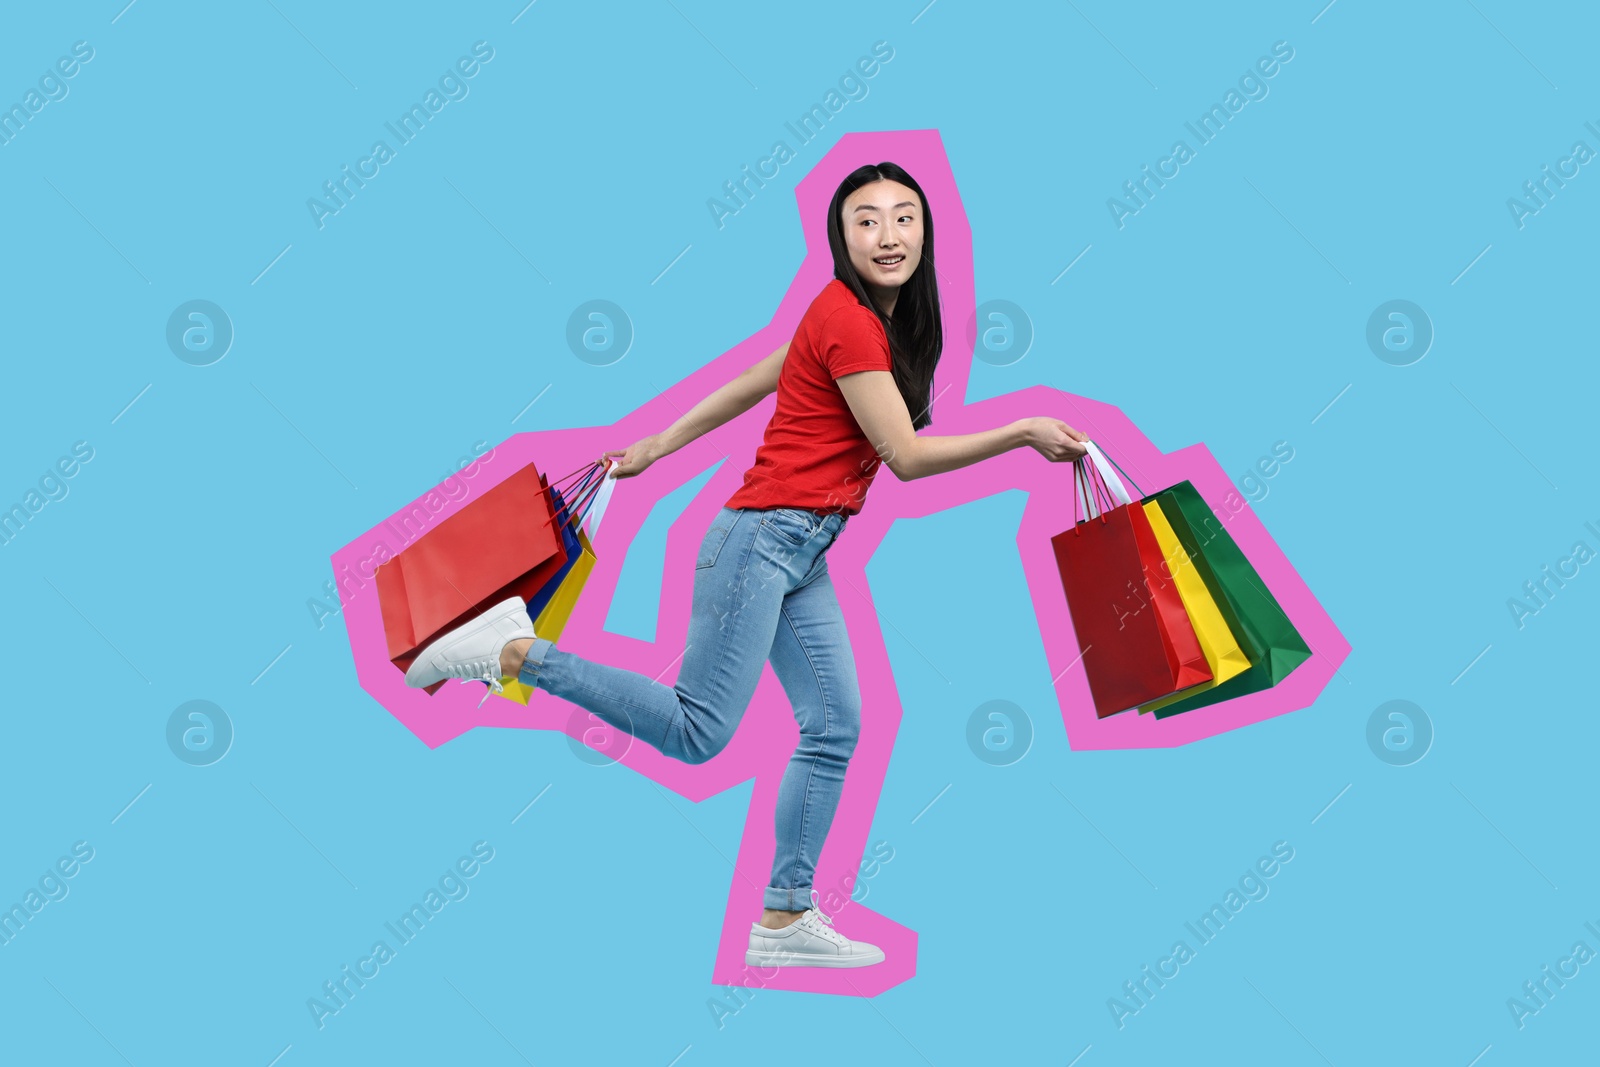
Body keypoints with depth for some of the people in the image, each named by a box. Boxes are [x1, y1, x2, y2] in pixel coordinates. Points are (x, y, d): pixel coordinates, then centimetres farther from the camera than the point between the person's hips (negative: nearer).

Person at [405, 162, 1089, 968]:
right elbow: (907, 457, -15)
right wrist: (1025, 432, -13)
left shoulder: (855, 318, 15)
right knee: (698, 732, -9)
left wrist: (658, 447, 23)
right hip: (765, 537, -10)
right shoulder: (848, 319, -15)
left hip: (802, 553, 10)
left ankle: (784, 921, 15)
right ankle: (514, 650, -2)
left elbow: (750, 383, 19)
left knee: (835, 727, 7)